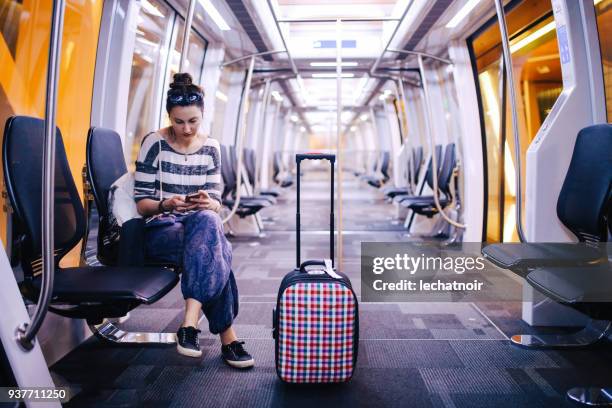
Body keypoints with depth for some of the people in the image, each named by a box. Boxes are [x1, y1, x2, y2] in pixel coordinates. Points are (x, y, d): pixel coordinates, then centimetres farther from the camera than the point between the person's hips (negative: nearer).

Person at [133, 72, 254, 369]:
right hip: (160, 230, -3)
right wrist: (166, 205, -25)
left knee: (207, 220, -37)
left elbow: (216, 202, 7)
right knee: (217, 252, -35)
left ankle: (190, 323, -41)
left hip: (201, 225, 3)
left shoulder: (211, 148, 9)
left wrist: (209, 203, -18)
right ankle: (226, 336, -32)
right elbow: (141, 203, -3)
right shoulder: (154, 144, -3)